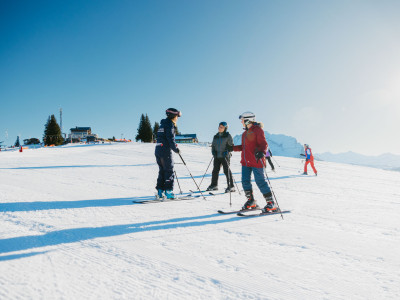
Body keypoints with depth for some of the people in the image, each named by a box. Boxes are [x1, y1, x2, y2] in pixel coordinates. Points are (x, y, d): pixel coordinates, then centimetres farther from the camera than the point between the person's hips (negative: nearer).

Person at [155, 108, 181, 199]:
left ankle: (160, 191, 12)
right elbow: (170, 138, -16)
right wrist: (175, 149, -5)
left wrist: (173, 145, 19)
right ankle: (168, 192, -3)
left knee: (162, 171, 12)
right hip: (166, 151, -9)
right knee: (169, 171, -3)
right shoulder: (170, 124, -9)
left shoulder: (162, 124, 19)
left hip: (158, 150, 9)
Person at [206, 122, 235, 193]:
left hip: (225, 156, -5)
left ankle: (231, 186, -5)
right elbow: (213, 145, 23)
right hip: (217, 156, 5)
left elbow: (231, 146, -1)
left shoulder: (228, 136, -1)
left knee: (227, 170, -9)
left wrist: (227, 151, -14)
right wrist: (213, 151, 6)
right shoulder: (215, 136, 14)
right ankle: (214, 185, 20)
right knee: (215, 170, 7)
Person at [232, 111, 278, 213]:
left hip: (256, 161, -8)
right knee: (245, 181, 5)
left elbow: (264, 144, -15)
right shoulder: (245, 132, 18)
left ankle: (271, 203, 3)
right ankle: (251, 202, 18)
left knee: (260, 182, -7)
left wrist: (261, 152, -34)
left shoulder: (258, 130, -7)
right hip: (246, 161, 8)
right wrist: (233, 148, 23)